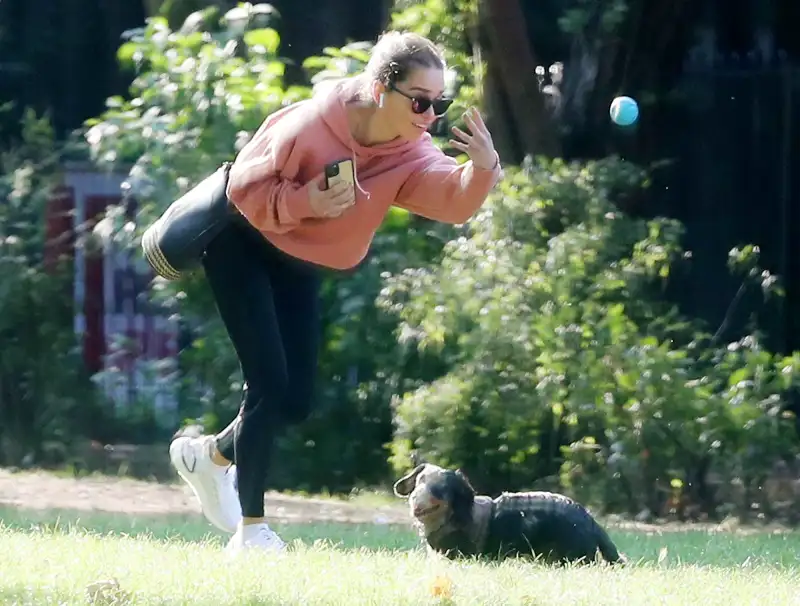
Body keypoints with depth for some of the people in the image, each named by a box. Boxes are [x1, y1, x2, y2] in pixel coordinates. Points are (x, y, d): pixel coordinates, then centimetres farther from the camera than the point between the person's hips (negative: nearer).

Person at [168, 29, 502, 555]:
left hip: (301, 268, 6)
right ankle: (250, 529, -12)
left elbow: (454, 199, -32)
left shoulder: (412, 155, -14)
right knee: (270, 383, -17)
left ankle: (211, 454, 34)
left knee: (297, 401, 5)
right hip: (243, 246, -6)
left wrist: (482, 170, -53)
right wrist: (305, 202, -37)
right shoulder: (312, 125, -28)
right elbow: (246, 185, -21)